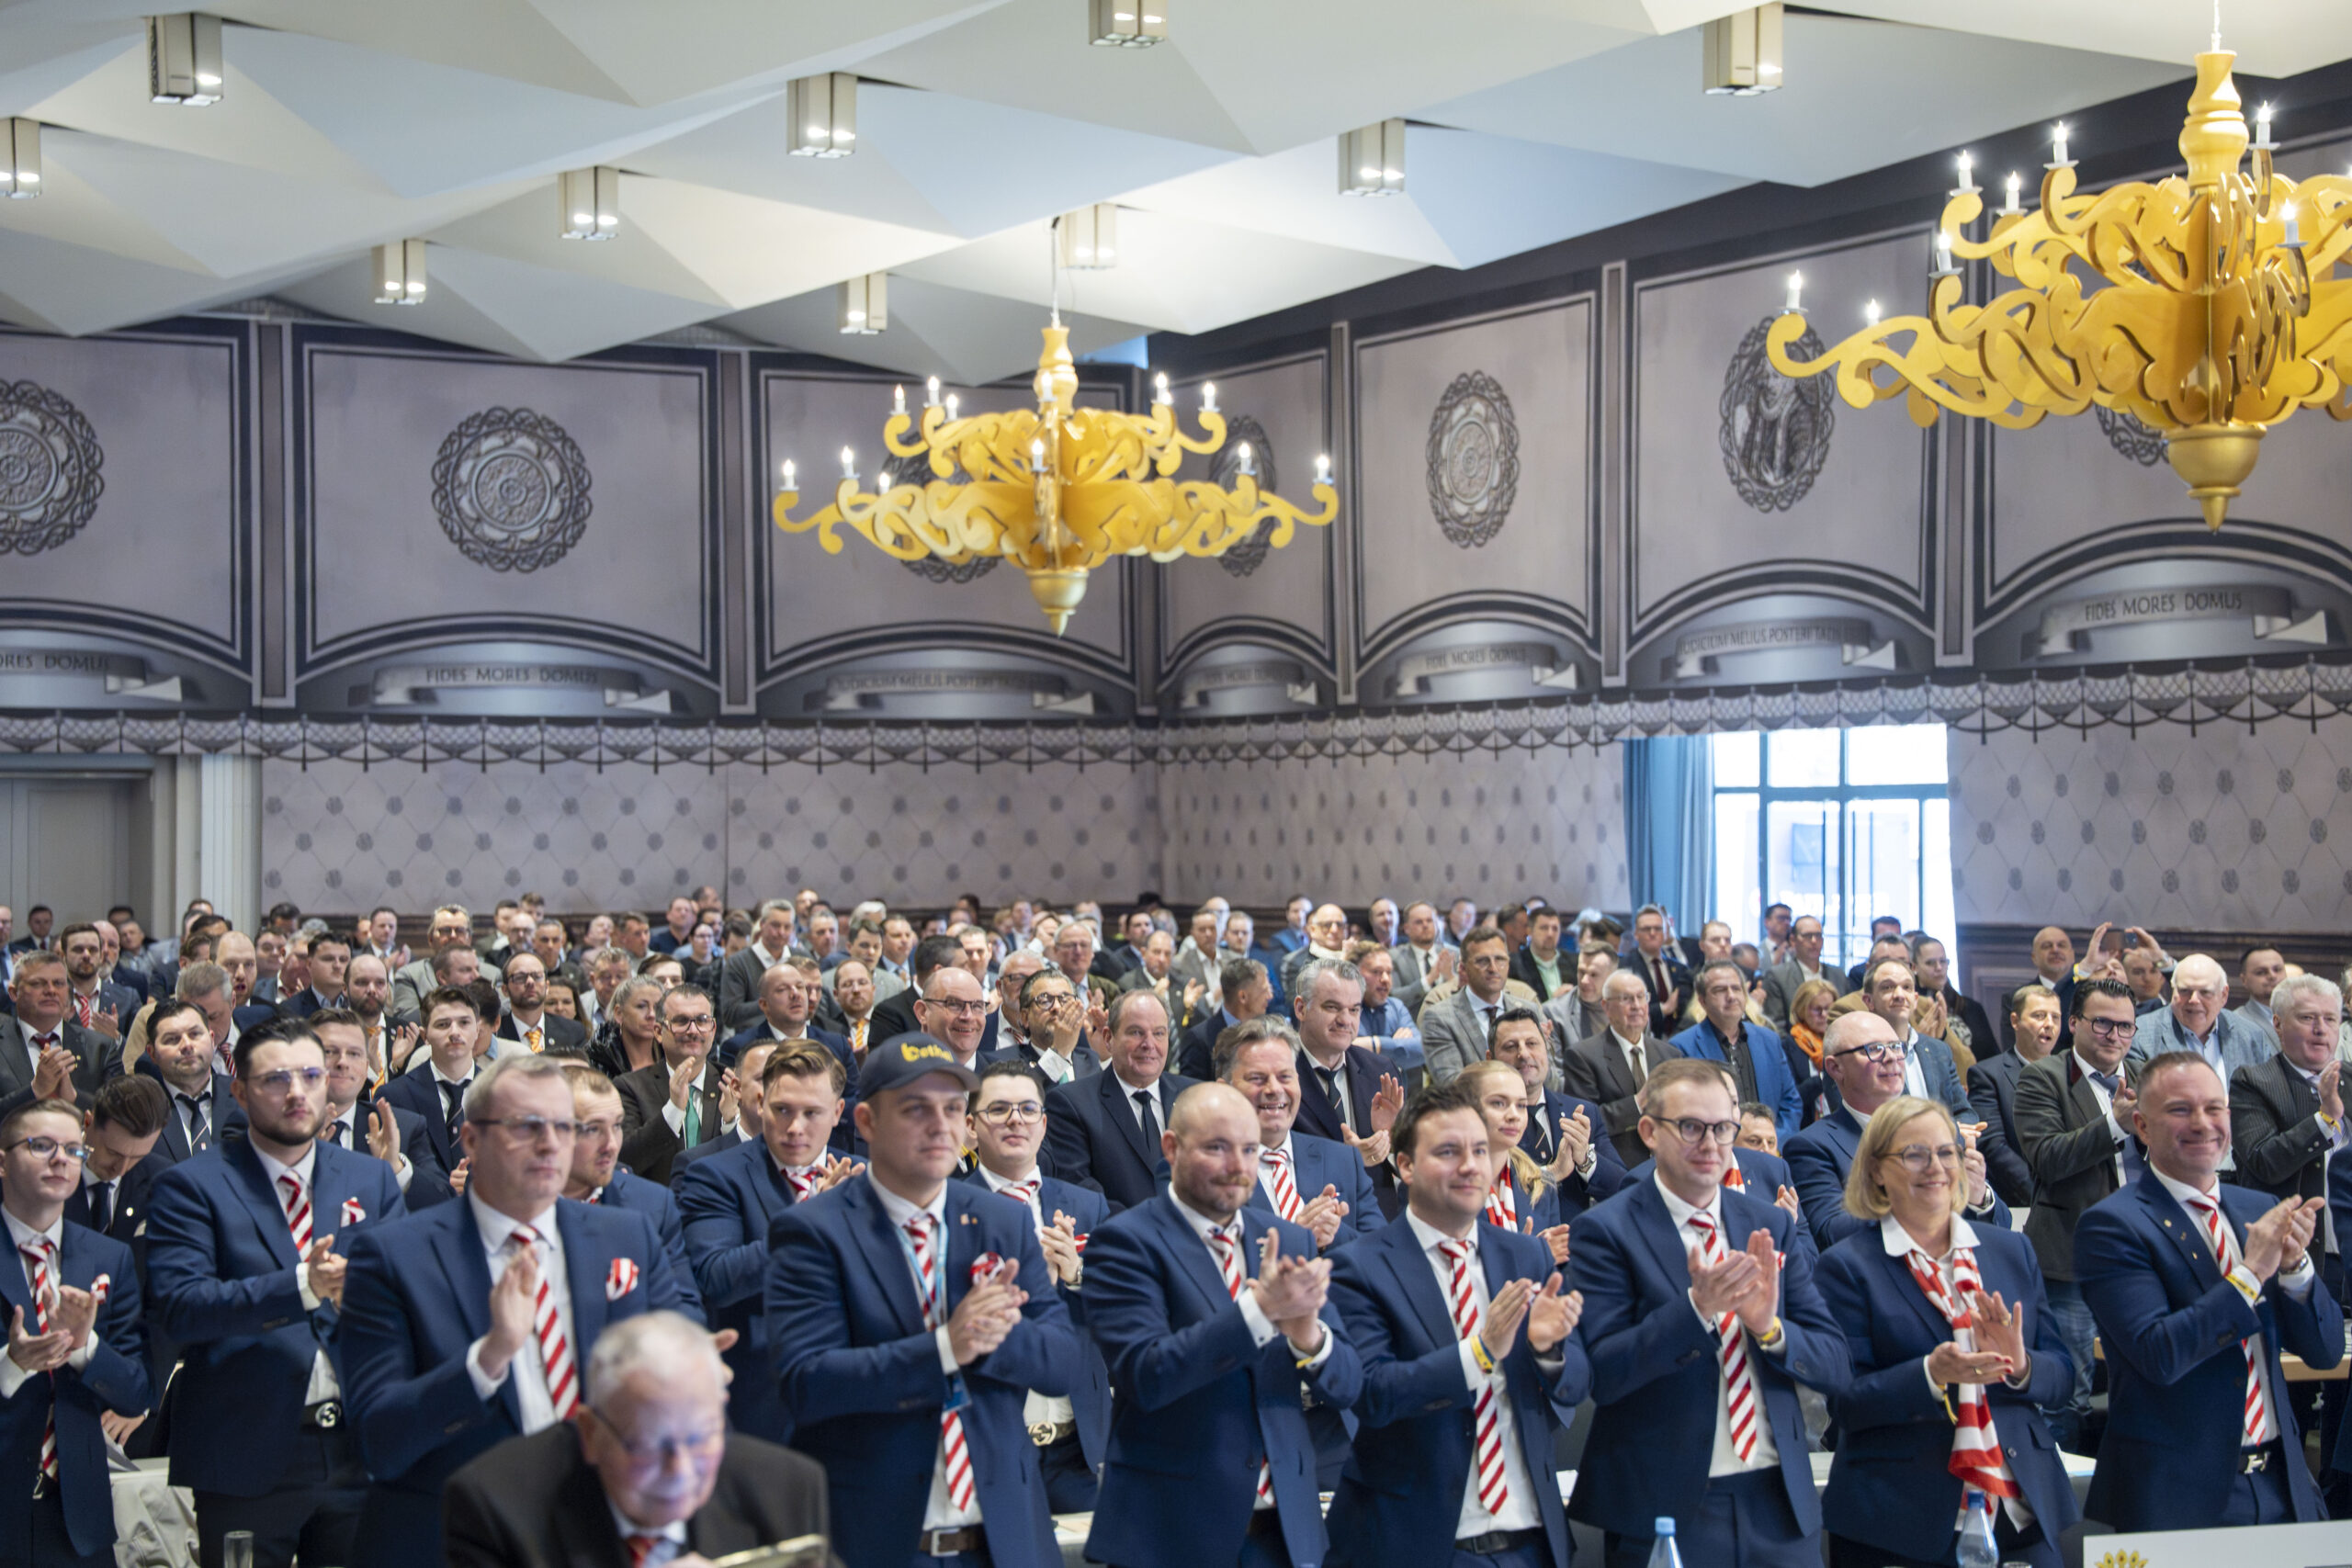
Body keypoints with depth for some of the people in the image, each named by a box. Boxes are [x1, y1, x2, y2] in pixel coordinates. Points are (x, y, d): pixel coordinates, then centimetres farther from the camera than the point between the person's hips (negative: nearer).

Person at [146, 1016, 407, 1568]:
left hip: (359, 1451, 4)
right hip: (245, 1458, -3)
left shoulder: (372, 1180, 11)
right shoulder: (191, 1186, -3)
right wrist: (300, 1288, -27)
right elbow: (178, 1308, -15)